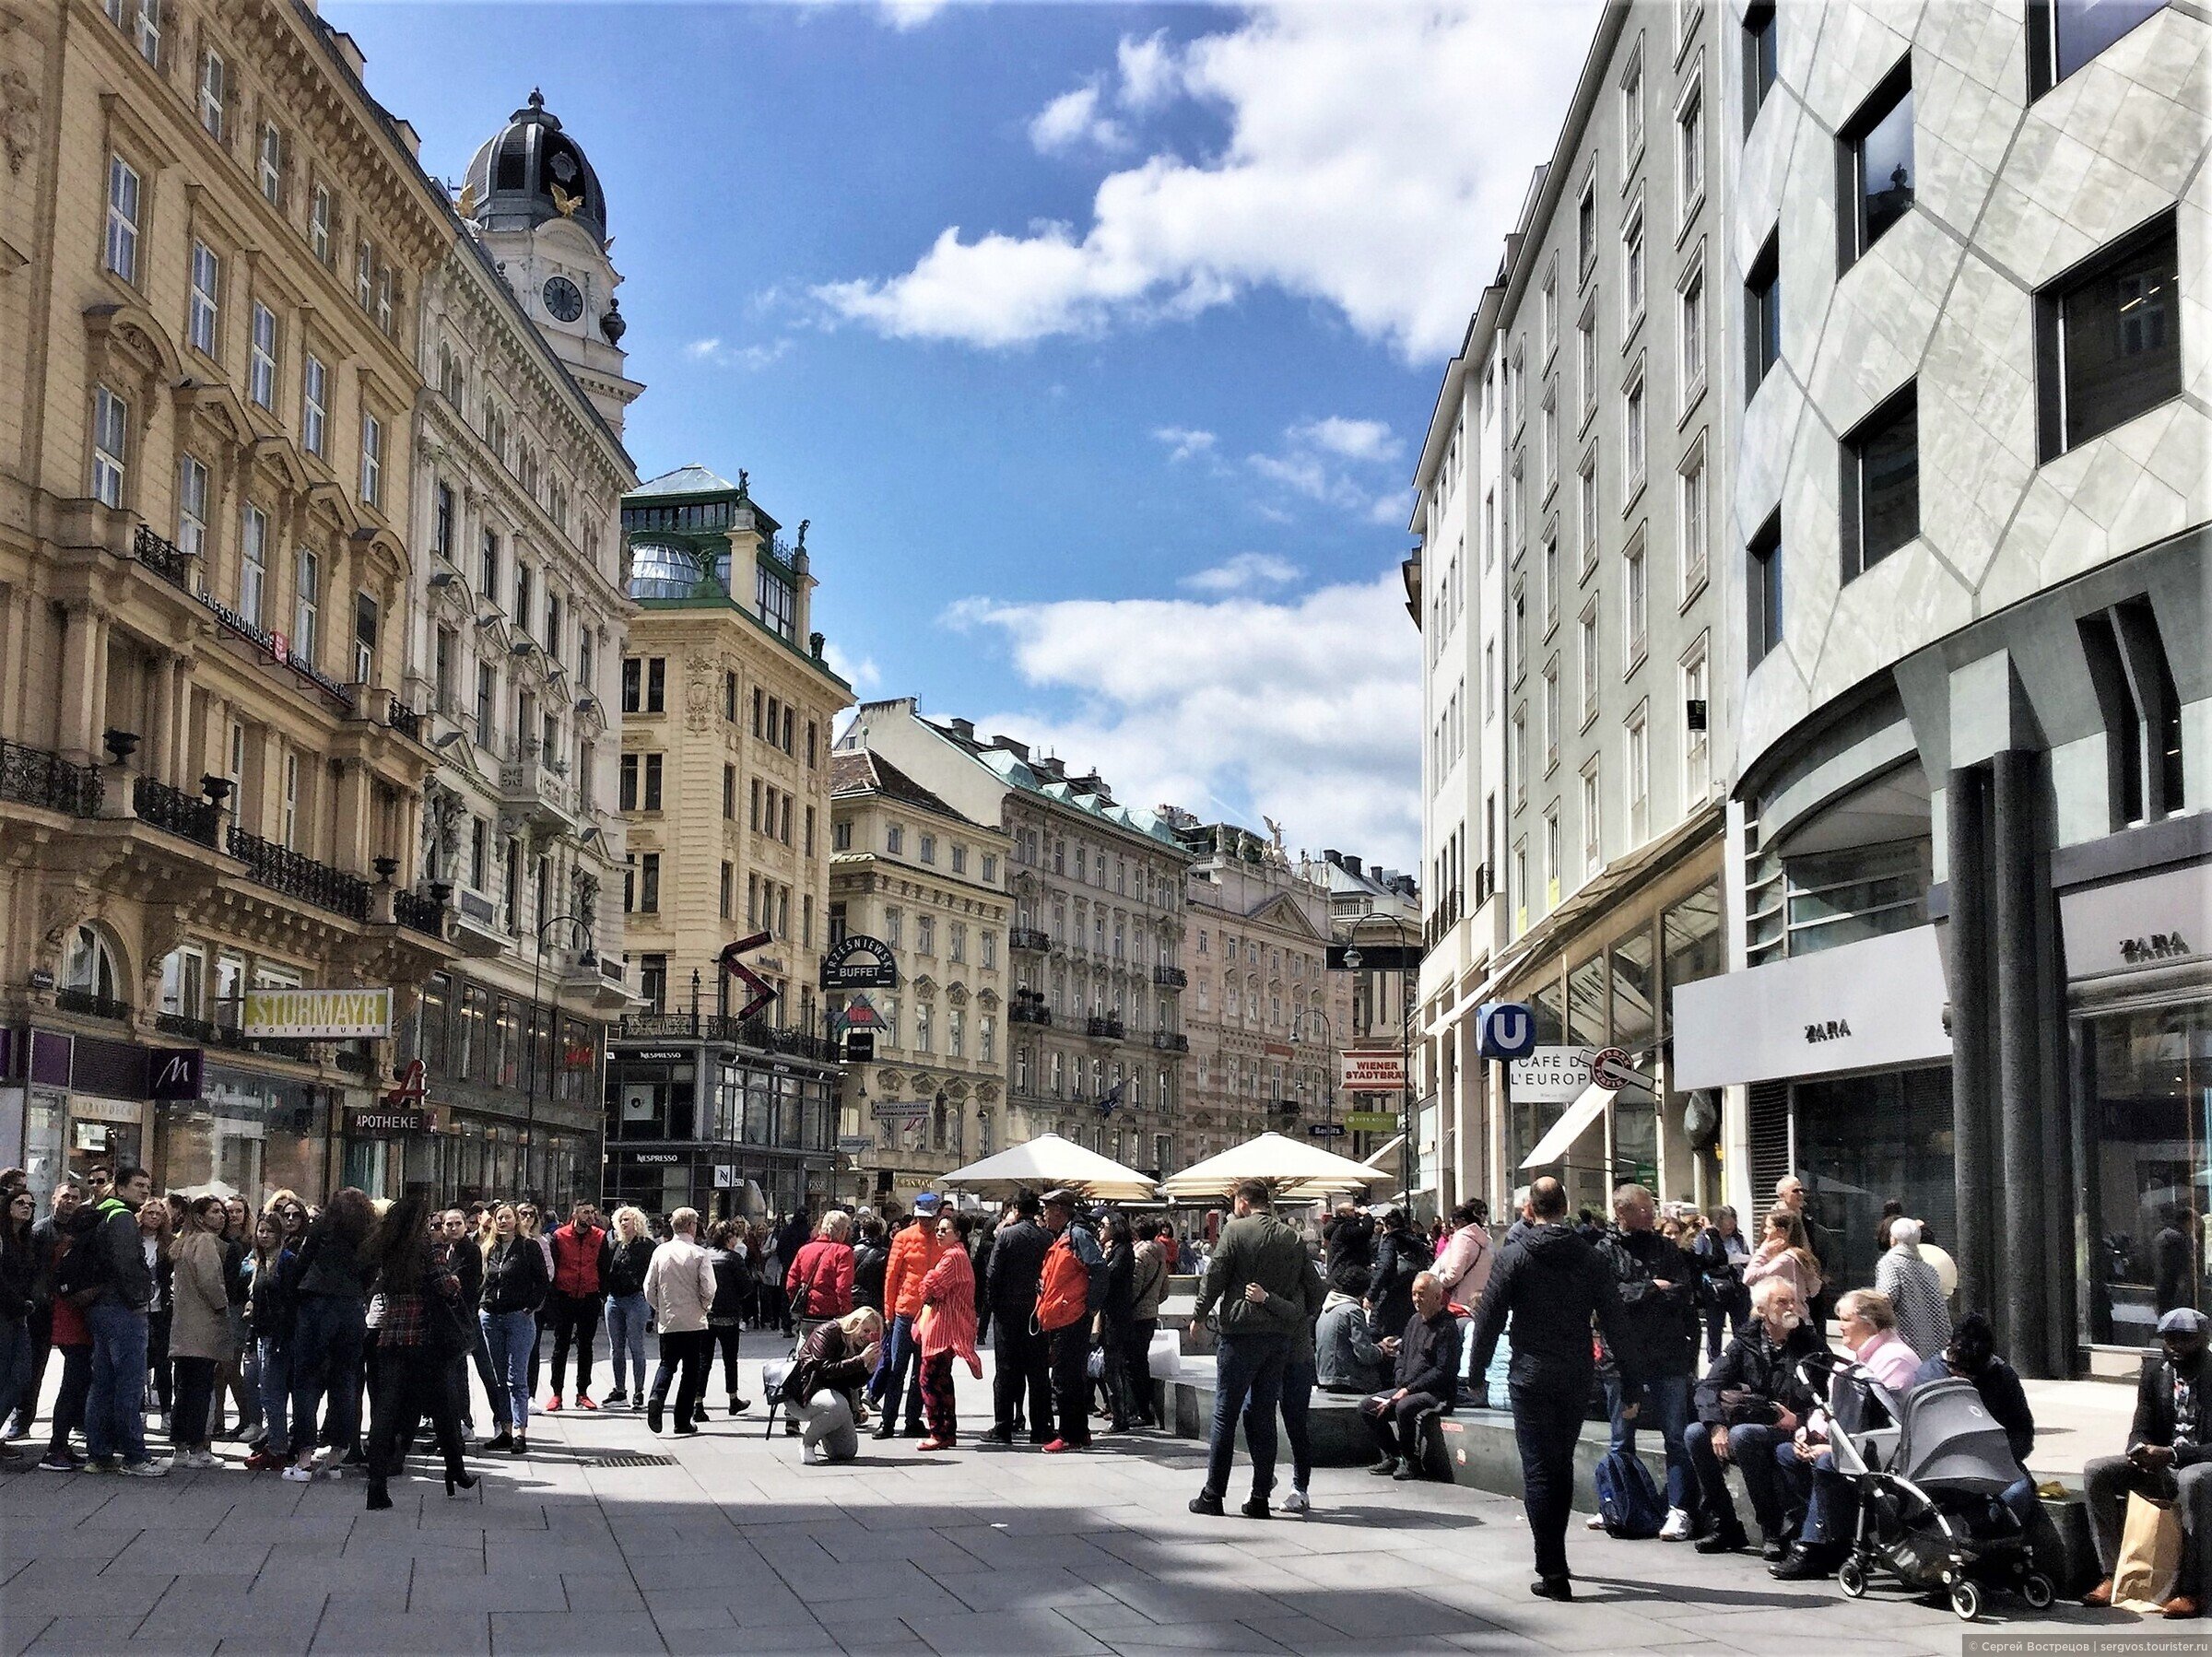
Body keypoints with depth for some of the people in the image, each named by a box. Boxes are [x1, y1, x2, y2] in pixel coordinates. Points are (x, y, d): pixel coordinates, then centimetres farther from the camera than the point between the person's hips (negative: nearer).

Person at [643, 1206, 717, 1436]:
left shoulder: (660, 1251, -1)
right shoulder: (699, 1254, -11)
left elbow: (649, 1287, 2)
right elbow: (708, 1289, -14)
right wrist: (704, 1307, 7)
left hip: (667, 1321, 3)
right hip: (694, 1322, -3)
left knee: (667, 1364, 16)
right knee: (691, 1370, 8)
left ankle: (657, 1397, -12)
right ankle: (683, 1422, 8)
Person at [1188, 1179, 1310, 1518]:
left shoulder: (1236, 1230, -6)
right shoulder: (1294, 1239, 7)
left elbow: (1214, 1277, -3)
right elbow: (1302, 1288, 9)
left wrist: (1199, 1315, 9)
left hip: (1241, 1332, -5)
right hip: (1280, 1336, 5)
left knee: (1225, 1414, 2)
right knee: (1263, 1415, 10)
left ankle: (1213, 1495, 5)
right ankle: (1260, 1497, 9)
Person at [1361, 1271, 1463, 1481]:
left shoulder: (1447, 1326, -12)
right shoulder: (1415, 1321, 14)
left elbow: (1444, 1370, -18)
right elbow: (1403, 1354, 22)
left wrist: (1409, 1389, -19)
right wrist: (1400, 1386, 3)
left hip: (1437, 1393, -9)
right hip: (1407, 1388, 9)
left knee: (1404, 1407, -35)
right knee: (1367, 1406, -3)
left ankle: (1411, 1462, -16)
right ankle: (1391, 1456, 3)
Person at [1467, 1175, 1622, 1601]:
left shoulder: (1514, 1256, -7)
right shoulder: (1589, 1255, 1)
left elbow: (1489, 1317, -7)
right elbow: (1612, 1318, 2)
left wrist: (1478, 1371, 4)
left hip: (1531, 1375, -4)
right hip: (1577, 1375, 4)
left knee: (1538, 1469, -1)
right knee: (1563, 1465, 18)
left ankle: (1553, 1571, -8)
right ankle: (1554, 1560, 29)